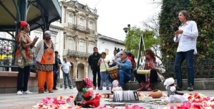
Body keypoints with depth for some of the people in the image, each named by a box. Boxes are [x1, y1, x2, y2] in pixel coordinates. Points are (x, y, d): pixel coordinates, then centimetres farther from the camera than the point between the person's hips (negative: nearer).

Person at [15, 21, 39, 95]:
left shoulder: (26, 35, 19)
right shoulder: (21, 34, -7)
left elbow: (30, 46, 18)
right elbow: (24, 46, -17)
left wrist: (34, 41, 4)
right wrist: (33, 41, -9)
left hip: (28, 56, 9)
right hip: (22, 56, -9)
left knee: (27, 73, 7)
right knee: (21, 73, -8)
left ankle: (25, 89, 10)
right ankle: (19, 89, -6)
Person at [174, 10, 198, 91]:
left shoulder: (192, 23, 7)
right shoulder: (180, 27, 24)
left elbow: (195, 34, -9)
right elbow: (176, 40, 24)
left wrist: (183, 31, -11)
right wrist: (176, 35, 1)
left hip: (189, 48, -6)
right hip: (180, 49, 6)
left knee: (189, 66, -9)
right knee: (176, 66, -3)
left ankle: (190, 85, -3)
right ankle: (179, 85, 3)